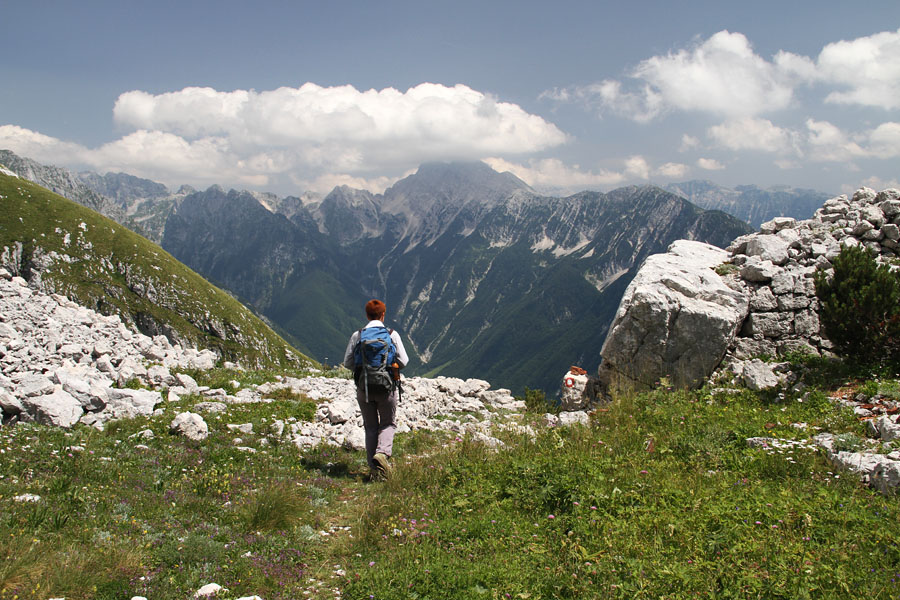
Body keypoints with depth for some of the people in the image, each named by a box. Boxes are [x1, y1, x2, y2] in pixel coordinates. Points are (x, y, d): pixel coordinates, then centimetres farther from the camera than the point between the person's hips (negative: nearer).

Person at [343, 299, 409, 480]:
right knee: (388, 424, 13)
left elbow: (348, 362, 0)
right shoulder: (392, 334, -3)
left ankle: (374, 468, 12)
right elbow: (403, 361, -4)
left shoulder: (357, 335, -1)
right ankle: (382, 453, -14)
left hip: (363, 388, 1)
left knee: (370, 427, 13)